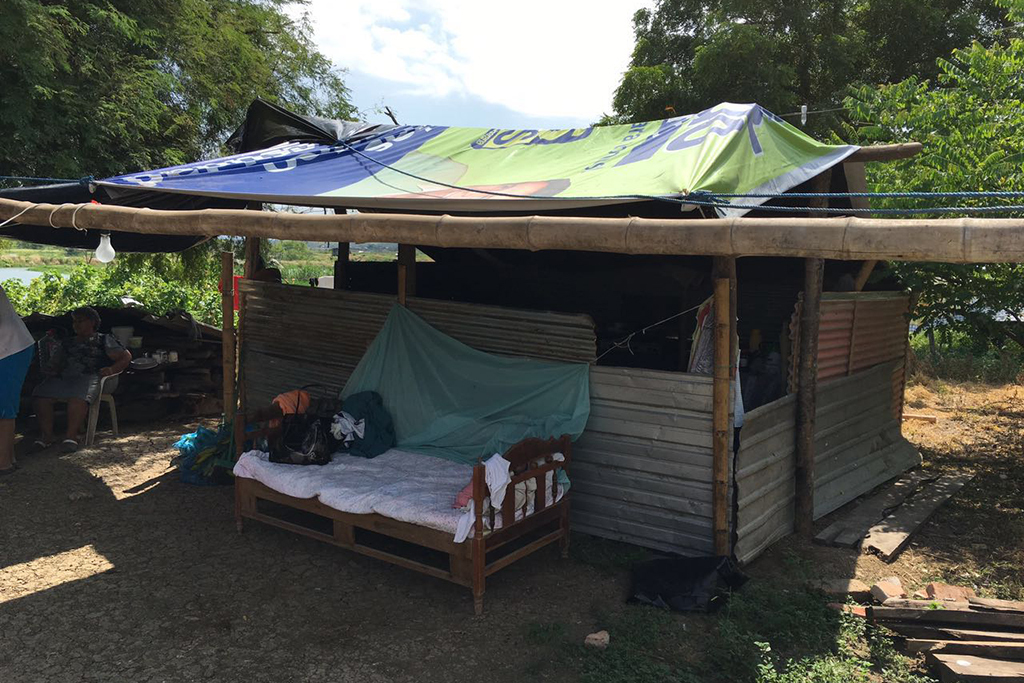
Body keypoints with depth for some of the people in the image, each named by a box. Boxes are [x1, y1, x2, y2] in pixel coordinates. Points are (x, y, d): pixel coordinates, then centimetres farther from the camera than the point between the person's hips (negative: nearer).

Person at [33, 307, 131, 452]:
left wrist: (112, 369, -8)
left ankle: (71, 435, -37)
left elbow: (126, 357, 8)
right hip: (64, 378, 5)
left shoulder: (103, 340, 17)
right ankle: (46, 435, -24)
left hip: (90, 377, -5)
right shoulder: (67, 343, 33)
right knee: (42, 393, -24)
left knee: (78, 396, -38)